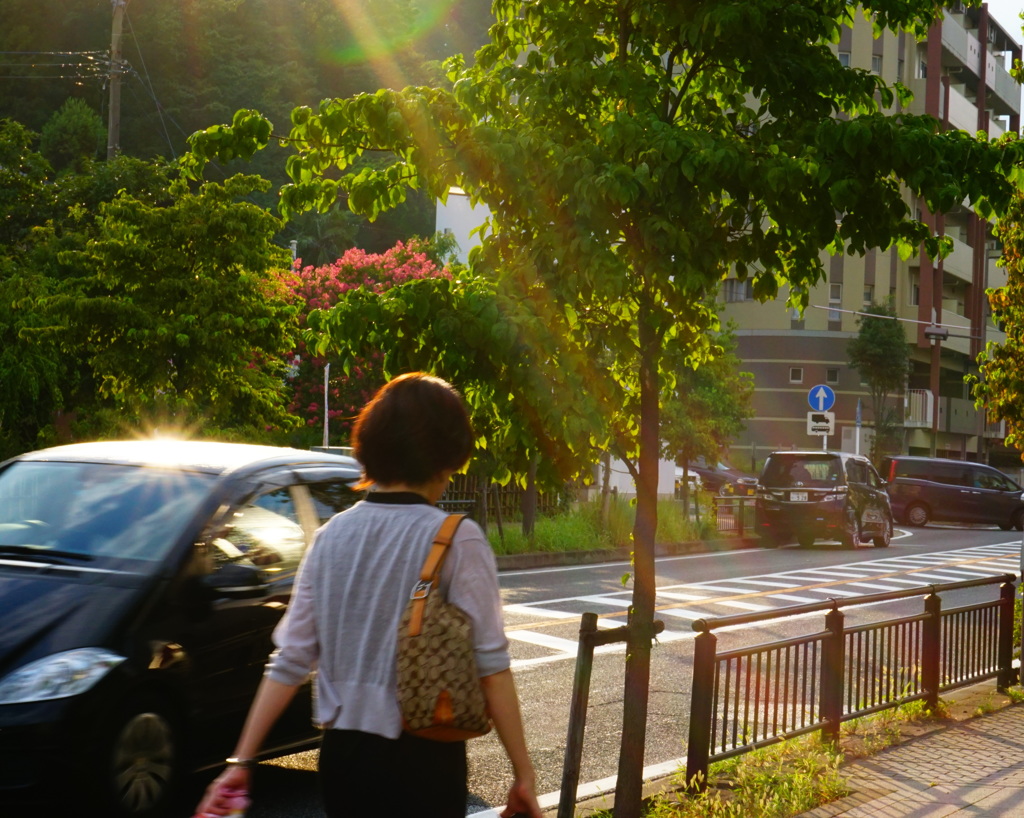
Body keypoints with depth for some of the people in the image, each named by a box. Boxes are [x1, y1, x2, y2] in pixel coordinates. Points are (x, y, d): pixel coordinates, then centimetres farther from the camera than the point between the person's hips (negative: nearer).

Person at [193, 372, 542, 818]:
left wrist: (241, 761, 7)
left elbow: (290, 660, 3)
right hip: (424, 758, -5)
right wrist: (523, 773, -7)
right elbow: (489, 666, -12)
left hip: (343, 753, 5)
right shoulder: (457, 540, -10)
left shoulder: (332, 535, 4)